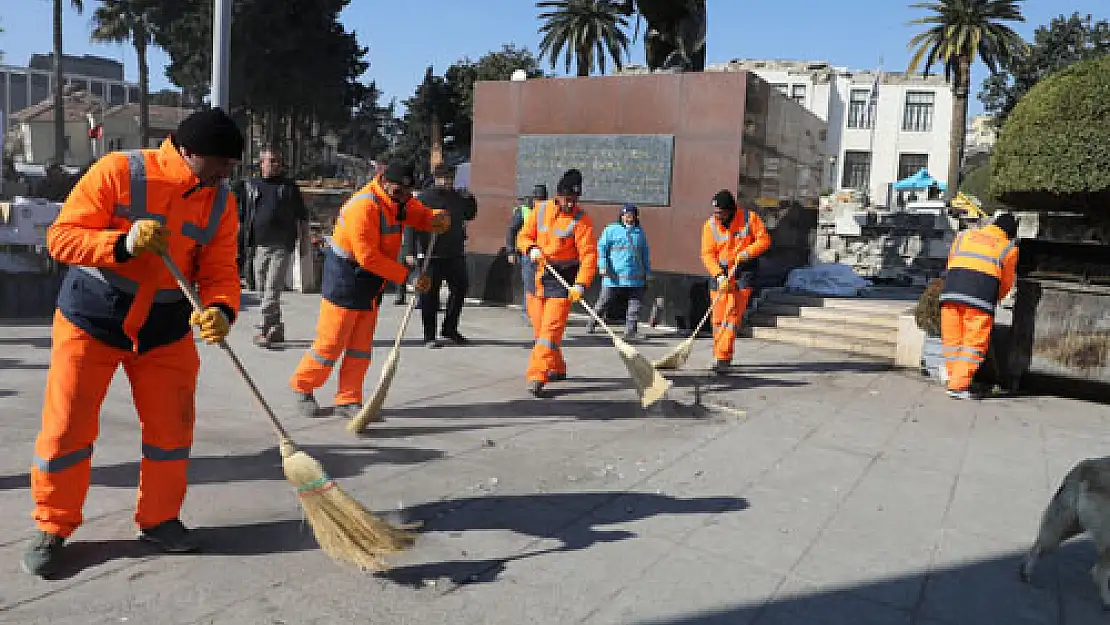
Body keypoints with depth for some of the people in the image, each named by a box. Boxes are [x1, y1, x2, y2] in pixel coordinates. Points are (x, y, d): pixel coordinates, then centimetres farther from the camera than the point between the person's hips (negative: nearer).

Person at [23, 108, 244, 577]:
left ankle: (158, 518, 26)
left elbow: (220, 271, -7)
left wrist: (220, 309, -28)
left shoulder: (221, 203, -3)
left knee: (171, 428, 6)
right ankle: (53, 527, 22)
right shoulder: (118, 171, -16)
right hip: (91, 319, -3)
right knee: (66, 427, 2)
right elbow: (61, 236, -15)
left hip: (165, 330, 4)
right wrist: (123, 243, -32)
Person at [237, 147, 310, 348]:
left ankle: (263, 330, -11)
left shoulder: (289, 186, 7)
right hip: (258, 246, 3)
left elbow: (302, 217, 11)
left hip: (282, 246, -3)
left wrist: (304, 242, 7)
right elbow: (241, 218, 13)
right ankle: (276, 329, 20)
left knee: (272, 290, -12)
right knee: (264, 290, 9)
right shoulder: (249, 186, 10)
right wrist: (239, 244, 8)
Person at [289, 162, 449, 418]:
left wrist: (439, 218, -15)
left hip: (371, 283, 8)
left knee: (361, 345, 9)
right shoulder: (364, 207, -25)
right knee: (331, 343, 0)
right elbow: (369, 257, -27)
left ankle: (348, 401, 16)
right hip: (344, 280, -8)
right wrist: (407, 275, -25)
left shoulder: (401, 201, 3)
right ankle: (302, 386, 22)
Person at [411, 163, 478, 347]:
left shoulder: (458, 197, 10)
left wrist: (470, 200, 7)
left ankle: (449, 328, 25)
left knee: (460, 288, 9)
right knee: (430, 296, 2)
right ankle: (429, 335, 11)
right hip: (431, 255, -5)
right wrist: (413, 252, -14)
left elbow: (469, 215, 27)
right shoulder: (425, 198, -6)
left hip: (455, 254, 5)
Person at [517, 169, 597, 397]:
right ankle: (557, 369, 30)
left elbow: (589, 254, -17)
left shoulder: (581, 220, -11)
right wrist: (532, 249, -13)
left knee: (551, 330, -13)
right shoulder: (540, 210, 3)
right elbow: (523, 236, 10)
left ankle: (536, 377, -13)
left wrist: (580, 284, -29)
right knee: (539, 329, 13)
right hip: (537, 276, 5)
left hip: (563, 280, -5)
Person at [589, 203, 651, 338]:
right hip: (613, 276, -3)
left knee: (635, 303, -1)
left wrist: (647, 272, 20)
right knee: (604, 301, 2)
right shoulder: (611, 229, 5)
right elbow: (601, 247, -1)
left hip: (635, 276, 4)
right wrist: (603, 265, -12)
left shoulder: (640, 232, 18)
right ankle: (592, 323, 17)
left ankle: (630, 328, 6)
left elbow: (645, 254, 24)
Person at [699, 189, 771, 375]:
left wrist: (747, 252, -19)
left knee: (733, 314, -13)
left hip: (743, 271, -2)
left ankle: (724, 358, -15)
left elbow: (764, 240, -3)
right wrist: (719, 275, -21)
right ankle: (718, 356, 18)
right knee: (718, 316, 3)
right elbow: (707, 254, -8)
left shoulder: (749, 218, -7)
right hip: (720, 271, 3)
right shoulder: (710, 225, -4)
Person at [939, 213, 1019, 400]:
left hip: (951, 292, 3)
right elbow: (1006, 283, 22)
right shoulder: (1009, 248, 19)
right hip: (981, 297, -3)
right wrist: (994, 300, 38)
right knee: (974, 343, 2)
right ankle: (958, 386, -2)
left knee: (952, 340, 9)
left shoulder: (963, 235, 25)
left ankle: (954, 382, 13)